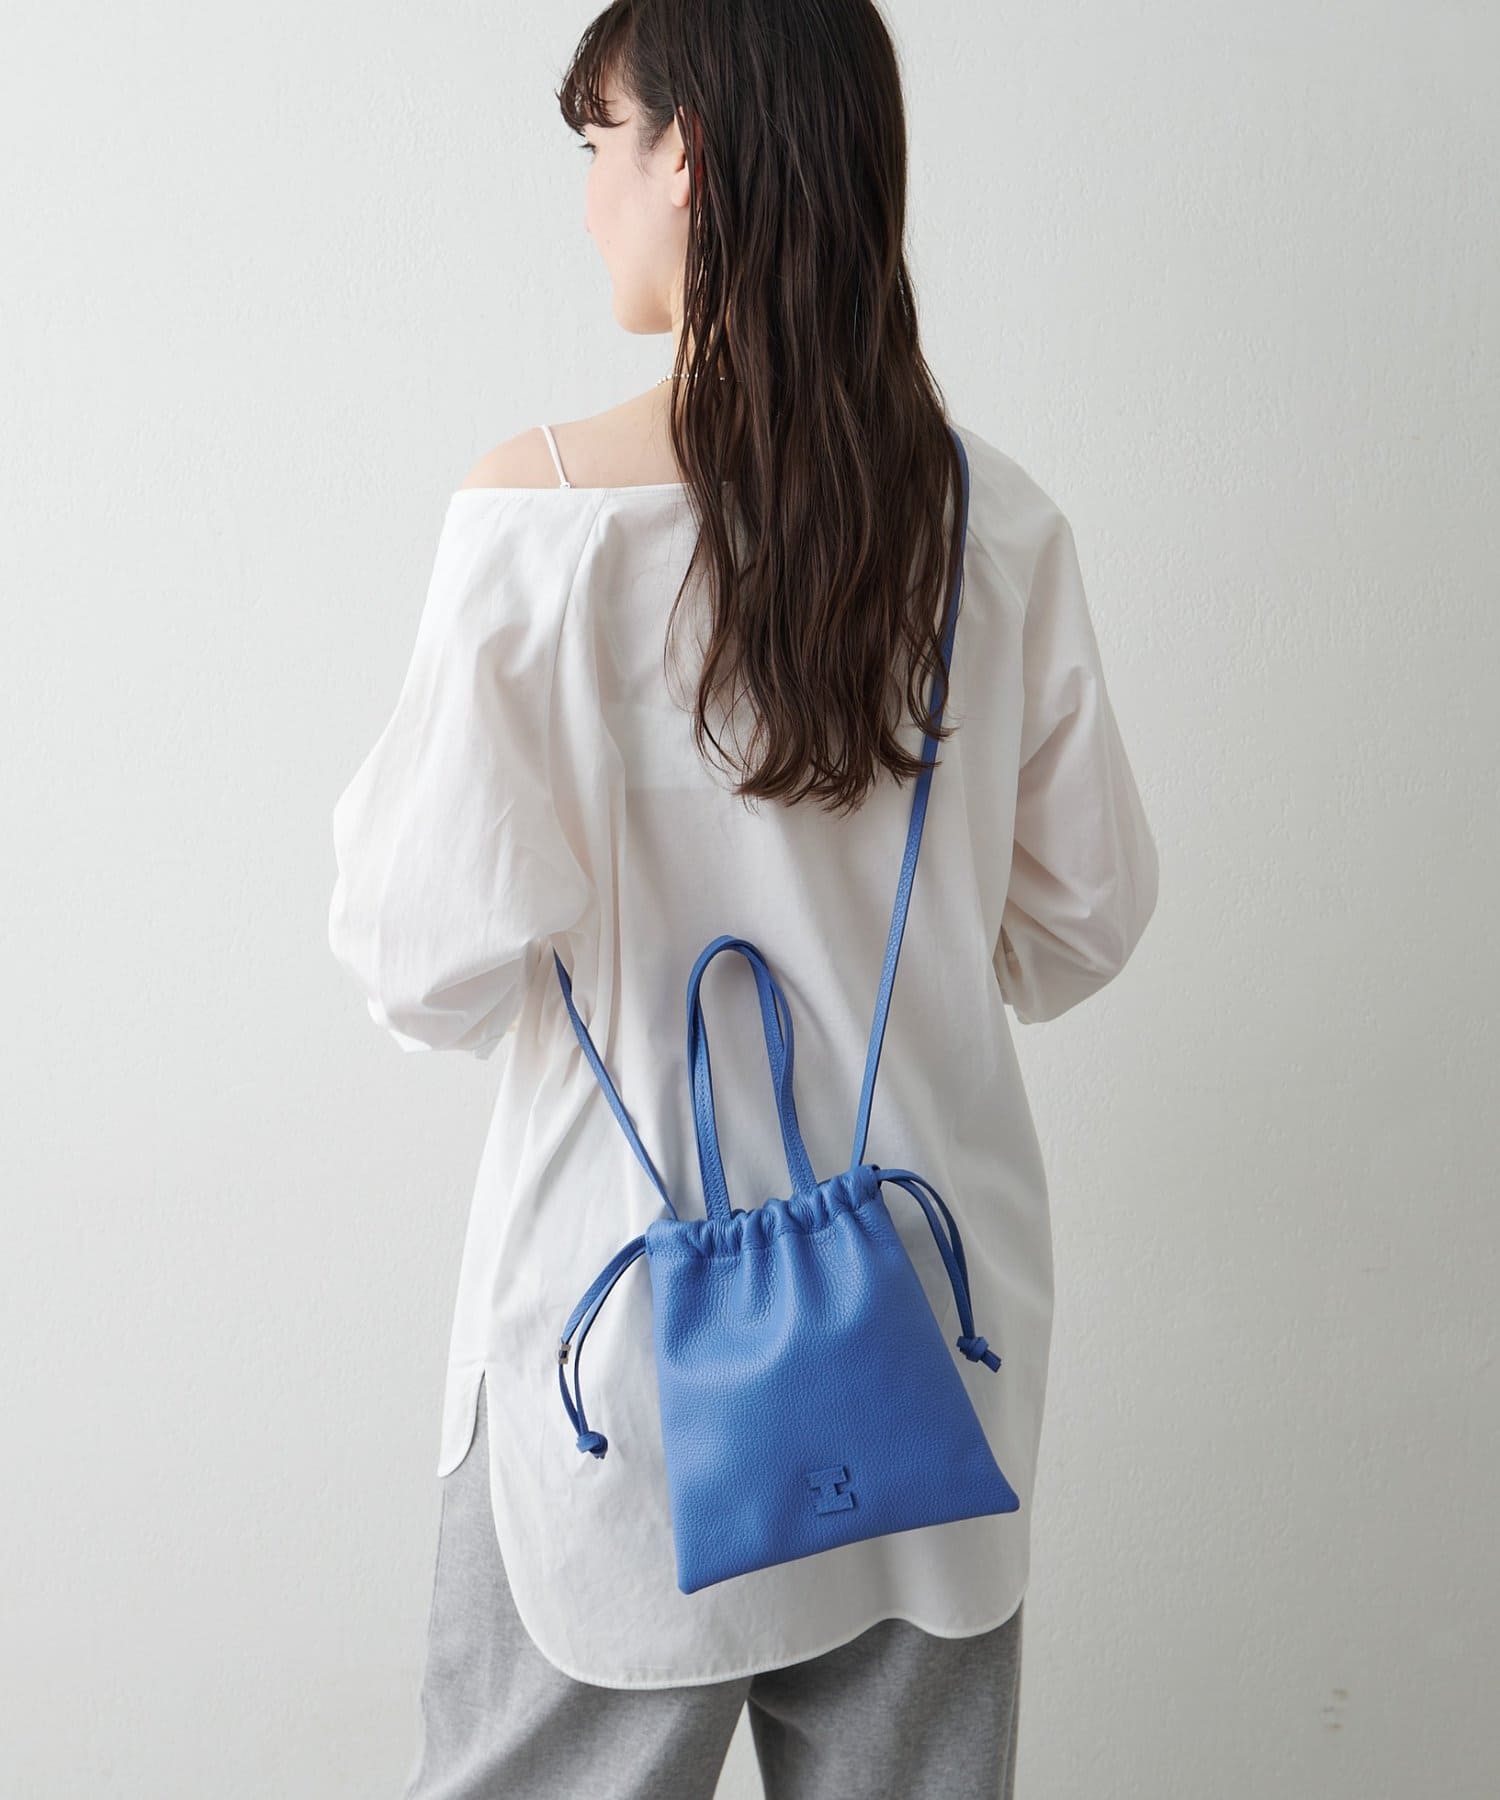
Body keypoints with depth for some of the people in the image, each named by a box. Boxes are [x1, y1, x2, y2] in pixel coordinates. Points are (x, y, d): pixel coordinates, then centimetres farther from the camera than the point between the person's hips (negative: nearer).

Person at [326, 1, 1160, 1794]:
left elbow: (443, 961, -16)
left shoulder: (539, 512, -16)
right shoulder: (995, 518, -3)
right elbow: (1084, 912, 5)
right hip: (931, 1306, 4)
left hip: (633, 1316, -4)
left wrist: (372, 810, 4)